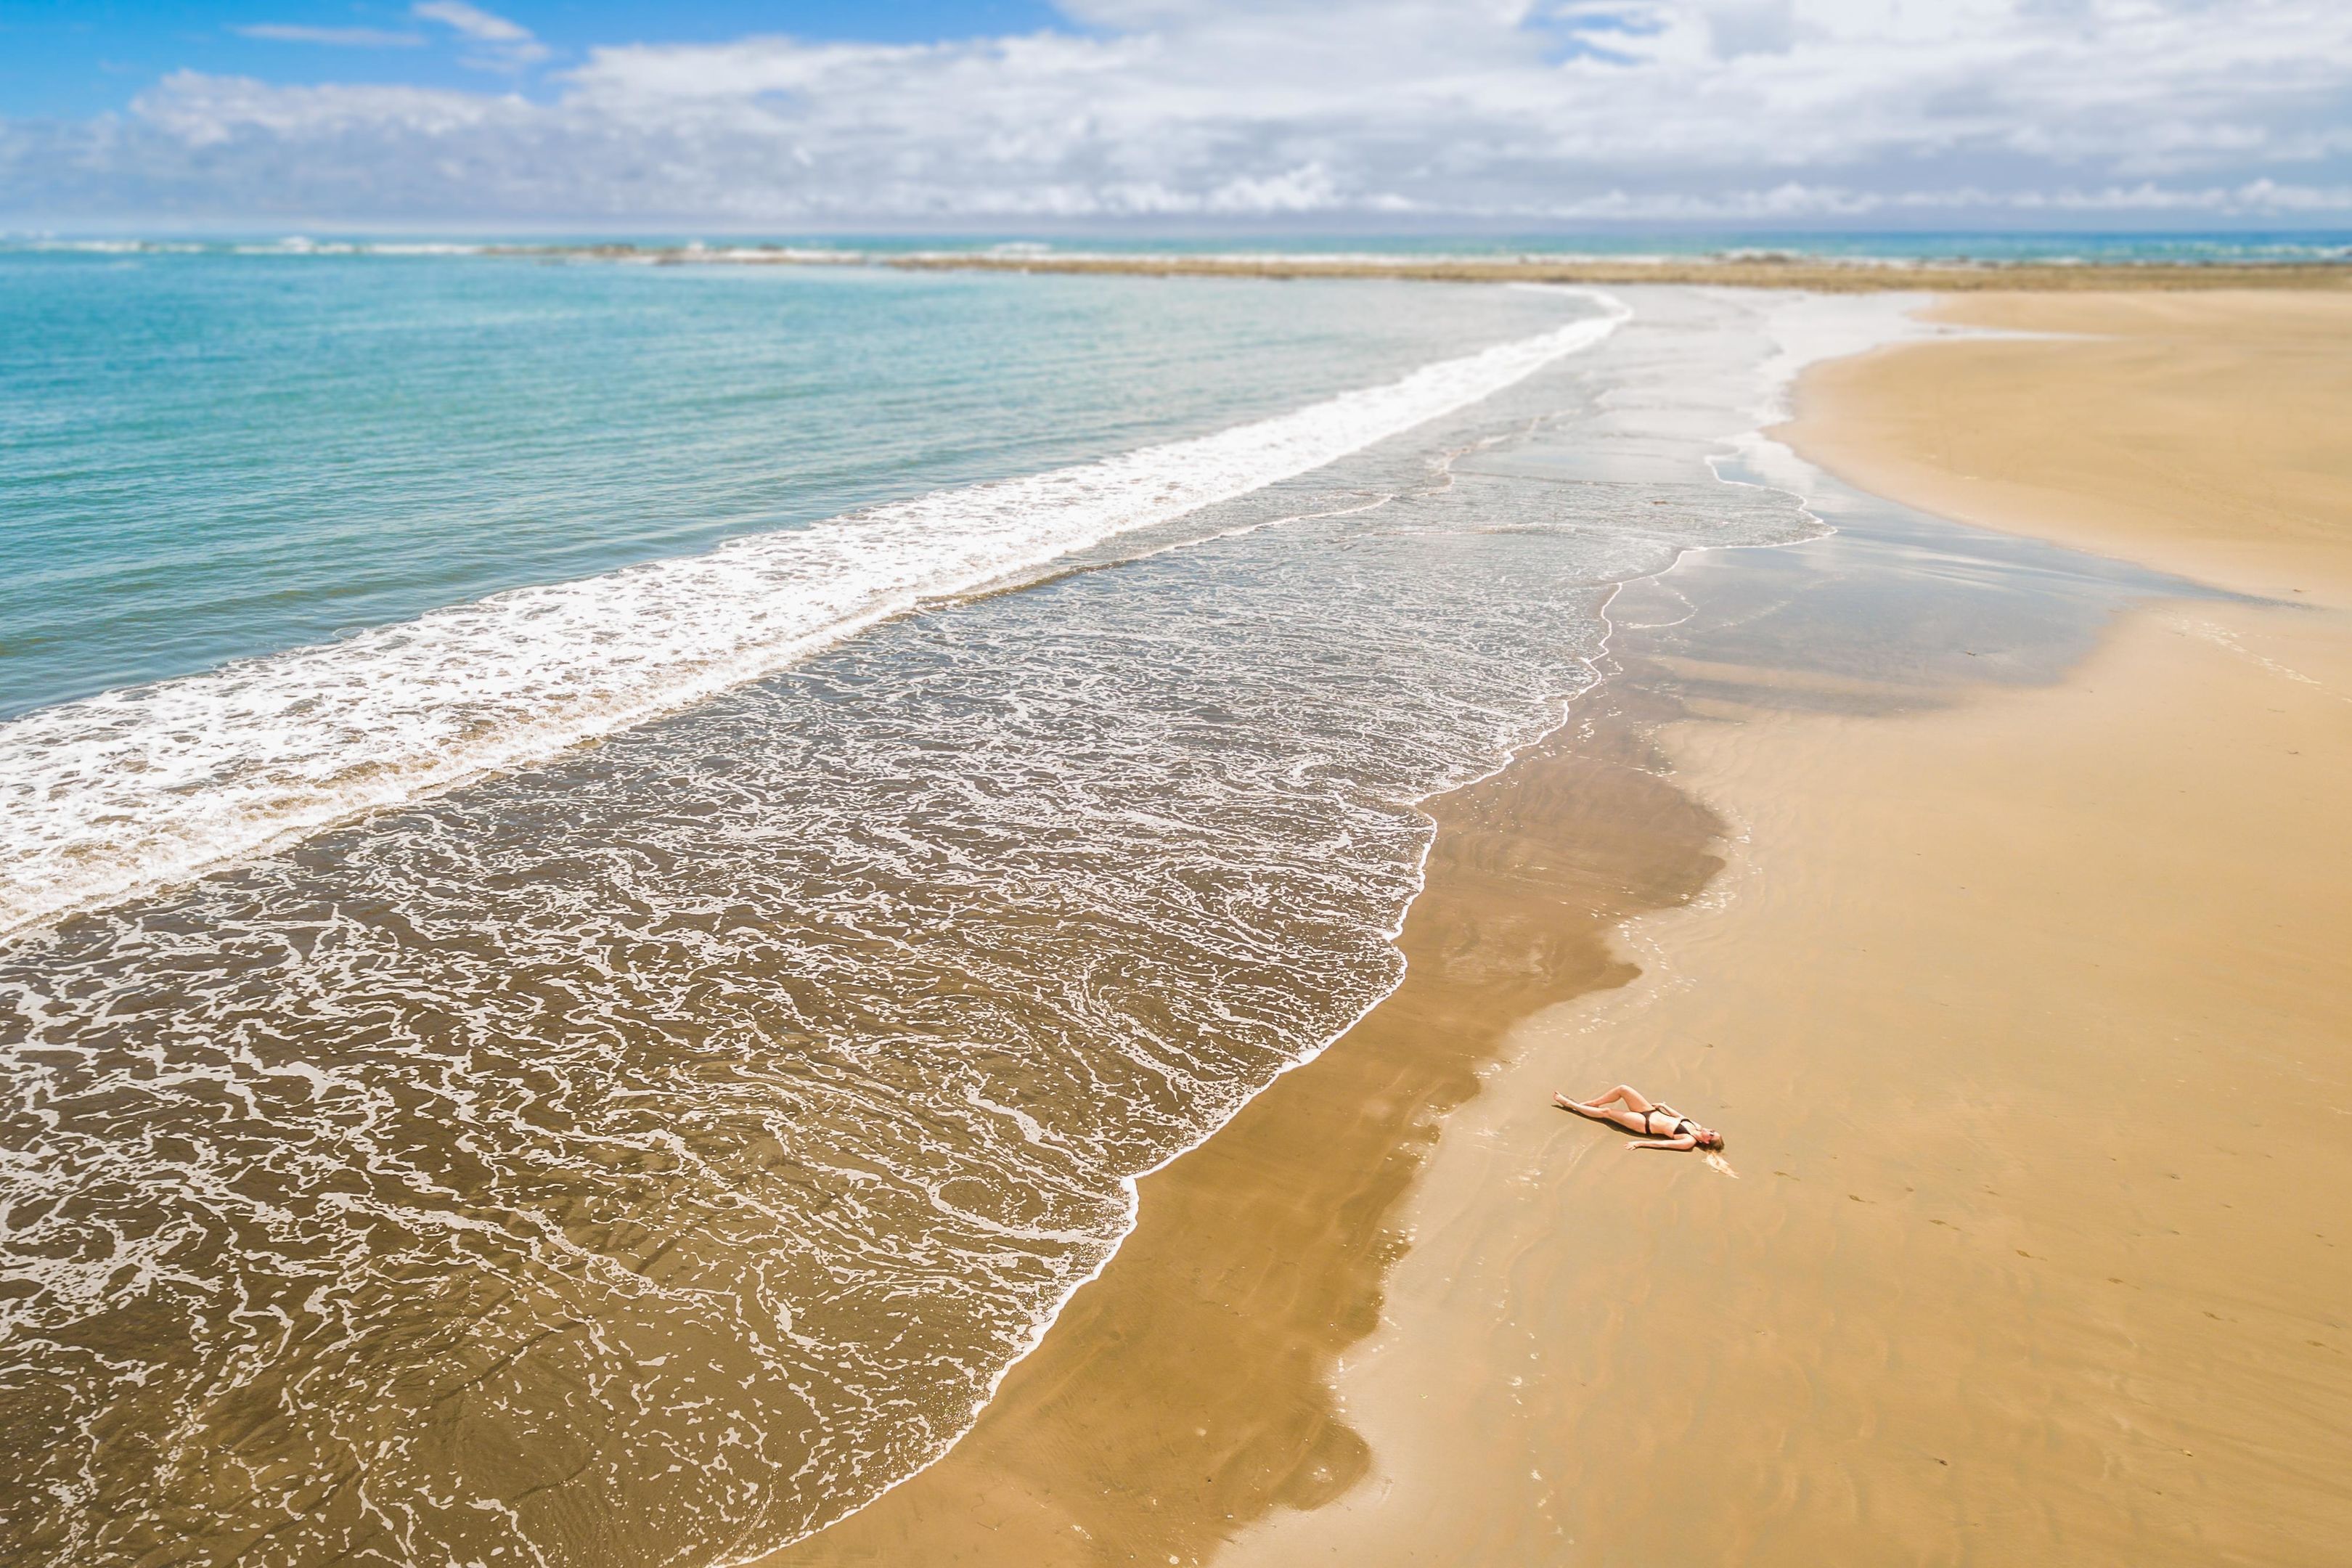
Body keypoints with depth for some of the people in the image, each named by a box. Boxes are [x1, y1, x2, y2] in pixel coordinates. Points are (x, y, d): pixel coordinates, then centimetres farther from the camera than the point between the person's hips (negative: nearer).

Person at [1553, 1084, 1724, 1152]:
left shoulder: (1689, 1142, -21)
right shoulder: (1696, 1126, -1)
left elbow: (1662, 1144, -24)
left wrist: (1639, 1143, -25)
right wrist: (1664, 1106, 21)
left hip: (1646, 1124, -7)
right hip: (1651, 1112, 7)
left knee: (1606, 1112, -9)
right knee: (1622, 1089, -4)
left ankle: (1569, 1104, 10)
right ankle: (1590, 1103, 17)